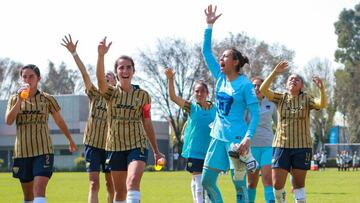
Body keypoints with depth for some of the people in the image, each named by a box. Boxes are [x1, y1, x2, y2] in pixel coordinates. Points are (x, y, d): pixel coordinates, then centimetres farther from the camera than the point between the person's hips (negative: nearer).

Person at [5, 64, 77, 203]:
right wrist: (20, 100, -17)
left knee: (39, 192, -17)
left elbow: (59, 121, 14)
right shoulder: (14, 99, 6)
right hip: (22, 152, 3)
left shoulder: (47, 99, 2)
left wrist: (70, 140, 23)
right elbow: (8, 121, -10)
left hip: (43, 151, -3)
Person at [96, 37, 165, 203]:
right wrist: (101, 55, -37)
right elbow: (100, 79, -21)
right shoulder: (111, 93, 1)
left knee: (133, 182, -25)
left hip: (138, 145, -2)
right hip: (115, 147, 2)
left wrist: (156, 151, 11)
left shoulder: (143, 95, 2)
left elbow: (147, 124, 9)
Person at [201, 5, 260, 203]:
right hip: (218, 136, 7)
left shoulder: (245, 84, -9)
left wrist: (248, 137, -22)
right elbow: (206, 51, 12)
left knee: (239, 183, -3)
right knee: (207, 180, 4)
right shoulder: (220, 78, 8)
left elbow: (255, 113, -11)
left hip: (236, 139, -7)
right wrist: (209, 25, 7)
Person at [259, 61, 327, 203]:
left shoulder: (306, 99, 3)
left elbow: (322, 104, -15)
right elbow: (263, 90, -9)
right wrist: (274, 73, -21)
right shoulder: (280, 98, 6)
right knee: (277, 184, -4)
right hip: (281, 145, 1)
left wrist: (322, 89, -34)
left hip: (302, 147, -1)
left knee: (299, 184, 3)